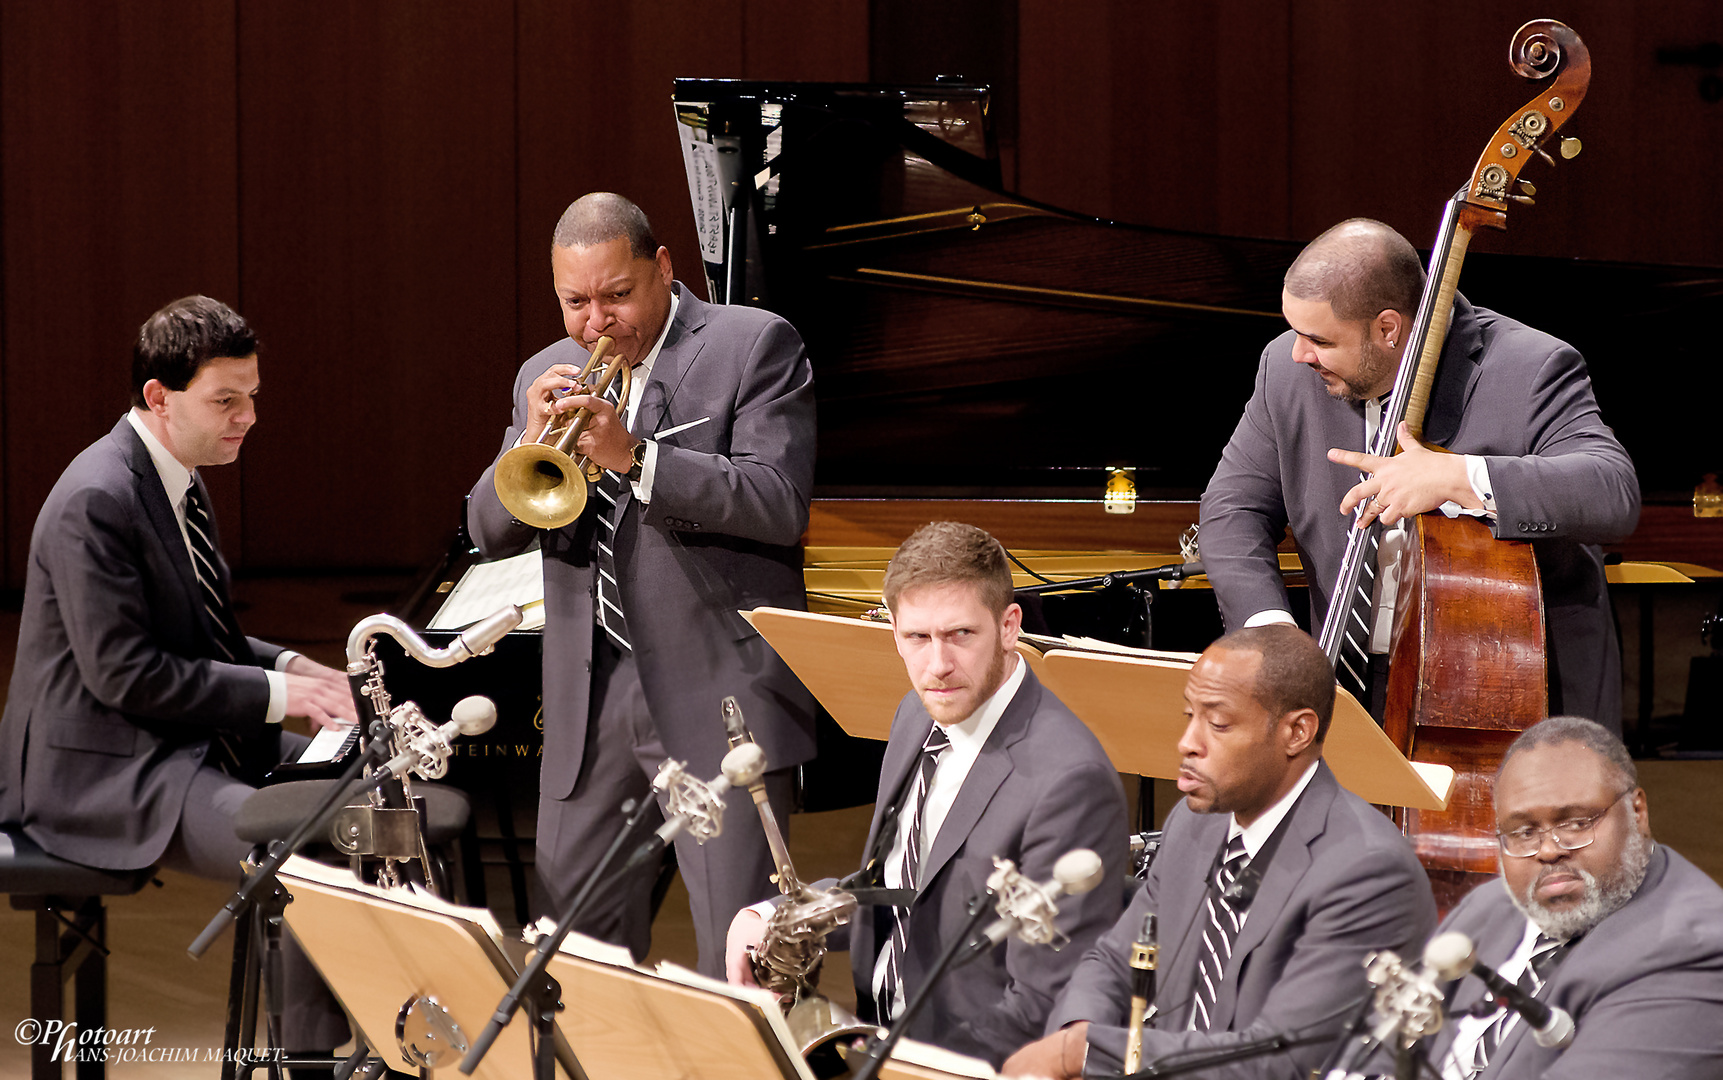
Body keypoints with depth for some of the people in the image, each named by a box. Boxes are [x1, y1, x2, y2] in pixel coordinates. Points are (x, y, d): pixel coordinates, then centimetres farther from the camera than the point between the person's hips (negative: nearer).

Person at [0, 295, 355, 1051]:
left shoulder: (177, 477, 10)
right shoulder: (96, 501, -21)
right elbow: (123, 673, -24)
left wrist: (290, 669, 2)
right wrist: (275, 693, -20)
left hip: (190, 739, 10)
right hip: (104, 772, -10)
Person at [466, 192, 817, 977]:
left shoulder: (753, 346, -2)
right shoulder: (547, 379, 15)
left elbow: (782, 505, -13)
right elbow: (489, 530, 11)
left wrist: (635, 458, -22)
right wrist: (533, 447, -10)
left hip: (718, 692, -6)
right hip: (590, 700, 6)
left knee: (737, 954, -9)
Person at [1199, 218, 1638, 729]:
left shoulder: (1530, 371, -15)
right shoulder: (1288, 371, -1)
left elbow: (1616, 494, -27)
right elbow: (1234, 508, 7)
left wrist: (1459, 478, -36)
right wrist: (1269, 626, -12)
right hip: (1363, 685, 4)